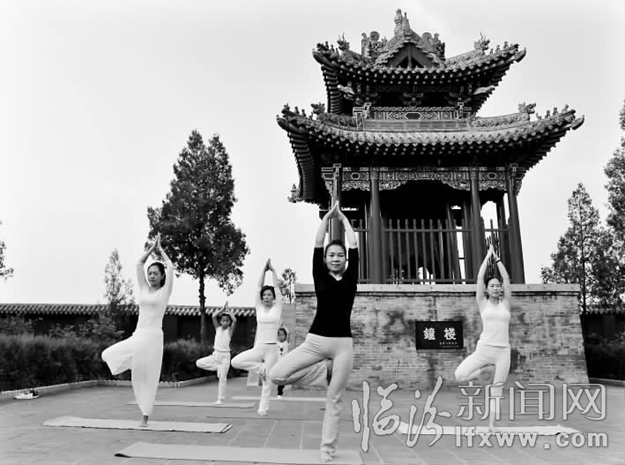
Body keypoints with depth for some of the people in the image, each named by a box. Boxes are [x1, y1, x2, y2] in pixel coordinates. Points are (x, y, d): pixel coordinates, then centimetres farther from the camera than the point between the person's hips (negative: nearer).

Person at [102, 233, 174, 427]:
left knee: (148, 377, 0)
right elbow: (139, 264, 10)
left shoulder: (165, 291, 0)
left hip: (153, 337, -5)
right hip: (138, 335, 5)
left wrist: (160, 249, 4)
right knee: (108, 355, -1)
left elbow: (170, 267, -10)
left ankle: (145, 417, 12)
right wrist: (152, 248, 11)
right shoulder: (144, 289, 11)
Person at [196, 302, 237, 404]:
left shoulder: (230, 330, -4)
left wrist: (229, 312, -8)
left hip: (225, 356, -4)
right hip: (215, 354, 4)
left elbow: (234, 320, -22)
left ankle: (220, 399, 8)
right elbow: (214, 316, -6)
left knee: (222, 378, -3)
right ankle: (218, 368, 3)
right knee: (199, 363, -7)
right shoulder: (218, 328, 5)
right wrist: (223, 309, -3)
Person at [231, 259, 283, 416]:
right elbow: (259, 287, 3)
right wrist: (264, 270, 2)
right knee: (236, 361, -17)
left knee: (267, 381, 0)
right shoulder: (259, 308, 6)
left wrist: (273, 270, 1)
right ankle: (260, 368, 1)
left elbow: (277, 287, -1)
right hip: (258, 348, 2)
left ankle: (263, 409, 13)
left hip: (271, 349, -2)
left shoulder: (277, 307, 3)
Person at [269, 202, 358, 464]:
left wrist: (343, 217, 15)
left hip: (343, 344, -1)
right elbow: (317, 243, 4)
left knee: (334, 400, 3)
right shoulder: (320, 277, 8)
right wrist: (328, 216, 11)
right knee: (277, 375, -14)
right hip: (315, 341, 1)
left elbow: (354, 245, 6)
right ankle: (326, 373, 4)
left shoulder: (350, 278, 8)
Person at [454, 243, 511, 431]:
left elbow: (507, 278, 6)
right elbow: (480, 277, 1)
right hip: (484, 348, -1)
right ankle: (484, 371, 11)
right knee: (460, 375, -16)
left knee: (497, 389, 4)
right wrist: (488, 256, 7)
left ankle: (492, 424, 15)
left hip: (503, 351, 2)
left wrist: (497, 258, 9)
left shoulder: (505, 303, 10)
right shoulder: (483, 303, 5)